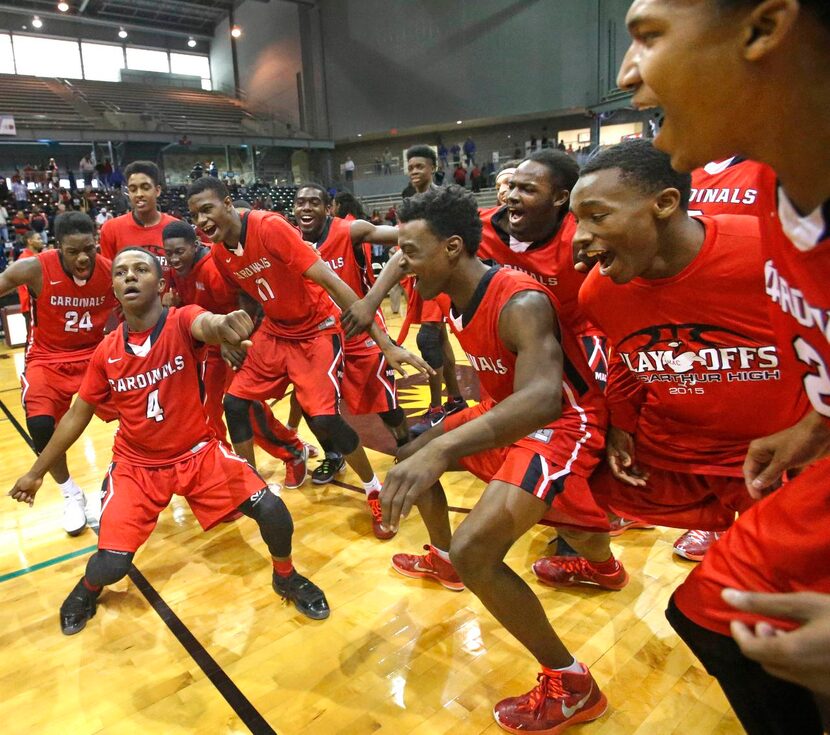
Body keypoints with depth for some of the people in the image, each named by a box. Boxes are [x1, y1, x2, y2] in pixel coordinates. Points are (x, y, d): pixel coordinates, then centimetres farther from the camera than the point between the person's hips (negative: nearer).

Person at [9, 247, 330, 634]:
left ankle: (286, 576, 14)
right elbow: (77, 415, 6)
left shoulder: (182, 322, -18)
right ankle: (88, 588, 28)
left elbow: (206, 324, -44)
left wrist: (222, 325, -70)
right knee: (111, 566, -12)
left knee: (272, 510, -18)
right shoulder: (106, 352, -7)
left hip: (198, 453, -2)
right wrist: (36, 471, 12)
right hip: (136, 465, 2)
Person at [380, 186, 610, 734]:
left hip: (556, 428, -10)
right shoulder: (454, 298, -1)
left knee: (475, 551, -25)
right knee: (411, 457, 20)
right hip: (501, 414, 10)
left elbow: (543, 399, -46)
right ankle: (443, 560, 45)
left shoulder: (520, 304, -29)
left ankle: (572, 686, -3)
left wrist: (442, 449, -57)